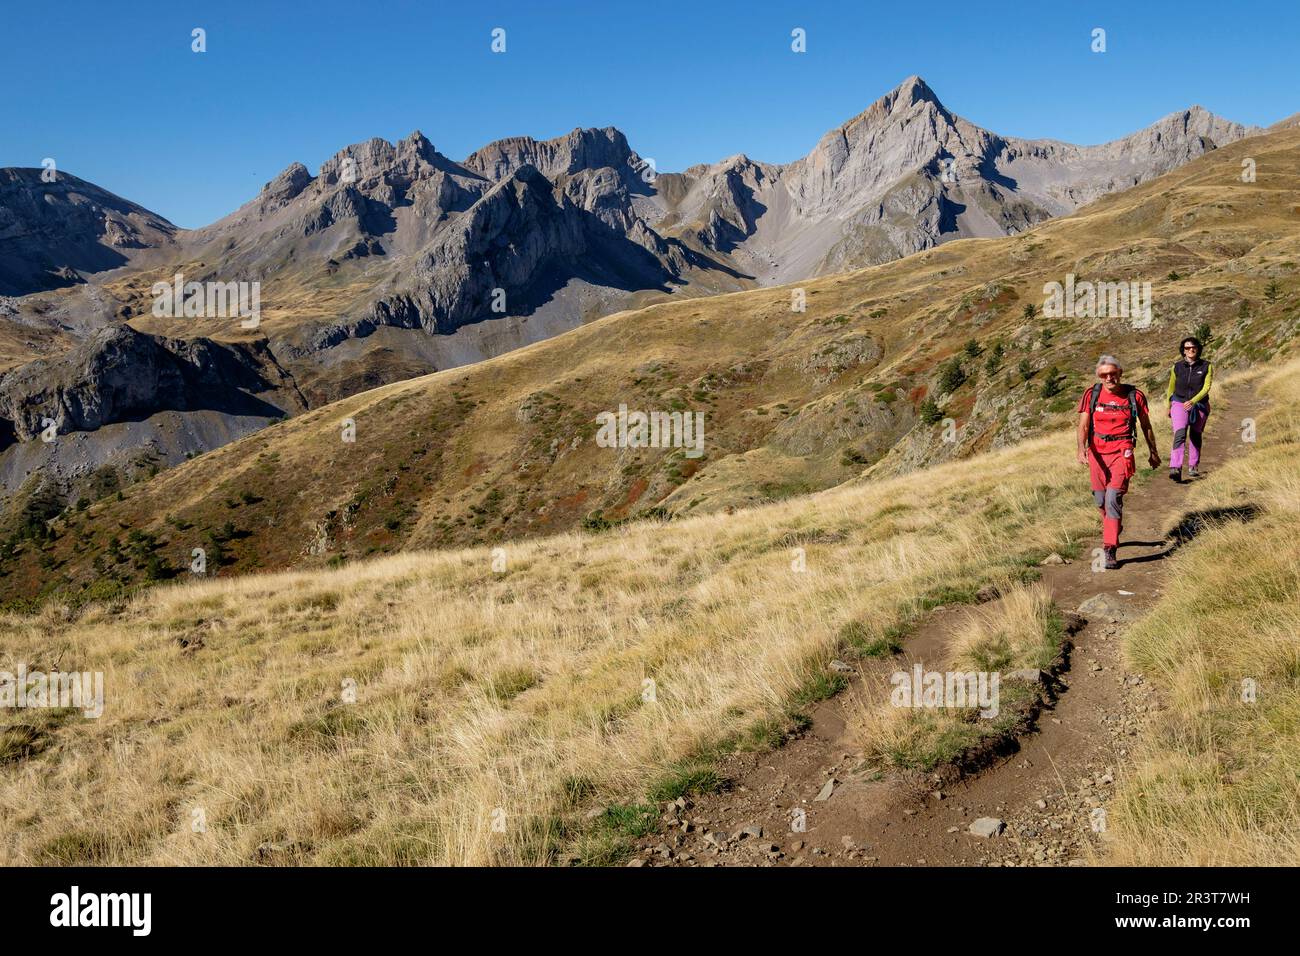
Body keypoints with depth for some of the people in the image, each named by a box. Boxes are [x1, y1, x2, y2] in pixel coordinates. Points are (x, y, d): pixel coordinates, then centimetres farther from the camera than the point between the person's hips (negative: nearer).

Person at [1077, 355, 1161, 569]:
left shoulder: (1134, 395, -2)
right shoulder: (1091, 395, -1)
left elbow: (1146, 425, 11)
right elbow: (1083, 425, -6)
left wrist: (1153, 452, 19)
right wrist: (1081, 448, -23)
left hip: (1122, 453, -3)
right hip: (1096, 453, 3)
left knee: (1114, 497, -17)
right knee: (1101, 500, 13)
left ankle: (1110, 550, -16)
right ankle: (1114, 530, 44)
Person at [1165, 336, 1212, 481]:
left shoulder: (1206, 367, -4)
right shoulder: (1177, 367, -1)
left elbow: (1206, 388, -12)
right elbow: (1171, 388, 12)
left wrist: (1193, 401, -28)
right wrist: (1169, 407, 19)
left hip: (1199, 405, 1)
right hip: (1179, 404, -1)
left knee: (1195, 436, 15)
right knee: (1180, 434, -20)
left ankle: (1193, 466, 32)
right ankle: (1176, 469, -32)